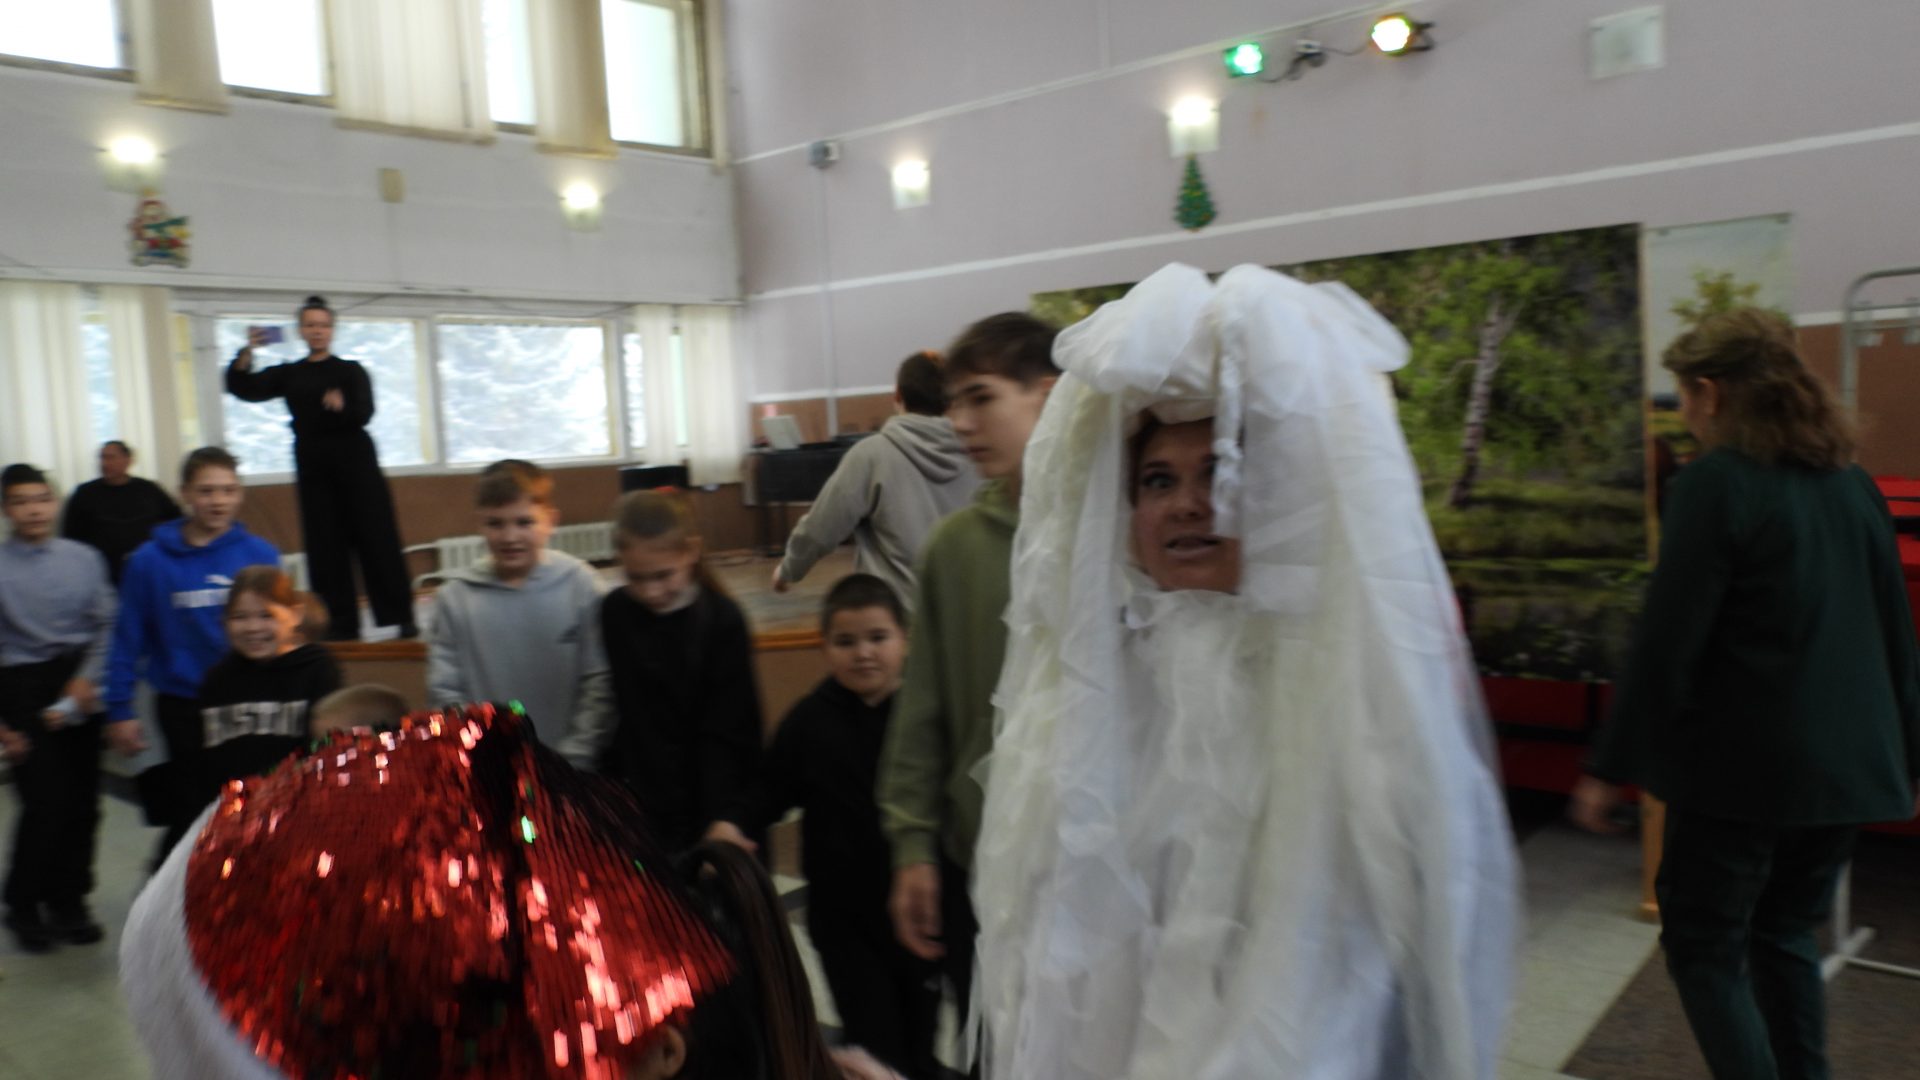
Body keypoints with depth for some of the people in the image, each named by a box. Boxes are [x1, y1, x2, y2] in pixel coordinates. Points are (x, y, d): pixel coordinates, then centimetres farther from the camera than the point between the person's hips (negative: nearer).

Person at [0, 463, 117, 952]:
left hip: (79, 687, 3)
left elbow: (106, 626, 6)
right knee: (45, 803, -6)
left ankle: (69, 902, 23)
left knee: (83, 802, 6)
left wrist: (87, 679, -8)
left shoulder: (84, 558, 3)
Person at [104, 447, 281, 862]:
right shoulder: (150, 560, -5)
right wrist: (119, 711, -2)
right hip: (182, 708, -1)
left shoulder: (260, 555, -4)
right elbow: (128, 639, -2)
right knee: (193, 814, 8)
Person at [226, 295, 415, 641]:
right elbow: (243, 388, 4)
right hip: (313, 467, 3)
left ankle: (401, 618, -5)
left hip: (355, 461, -3)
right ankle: (342, 625, 6)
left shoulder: (351, 371, 6)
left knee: (377, 539, -6)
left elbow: (364, 412, -7)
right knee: (325, 547, 1)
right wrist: (247, 352, -11)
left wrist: (342, 407, -29)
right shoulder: (288, 375, 14)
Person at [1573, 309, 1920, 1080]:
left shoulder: (1715, 483, -14)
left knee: (1704, 945, 6)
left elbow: (1666, 645, -17)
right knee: (1785, 931, 21)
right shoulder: (1853, 484, 8)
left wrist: (1611, 768, -11)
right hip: (1850, 764, 7)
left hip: (1744, 764, -7)